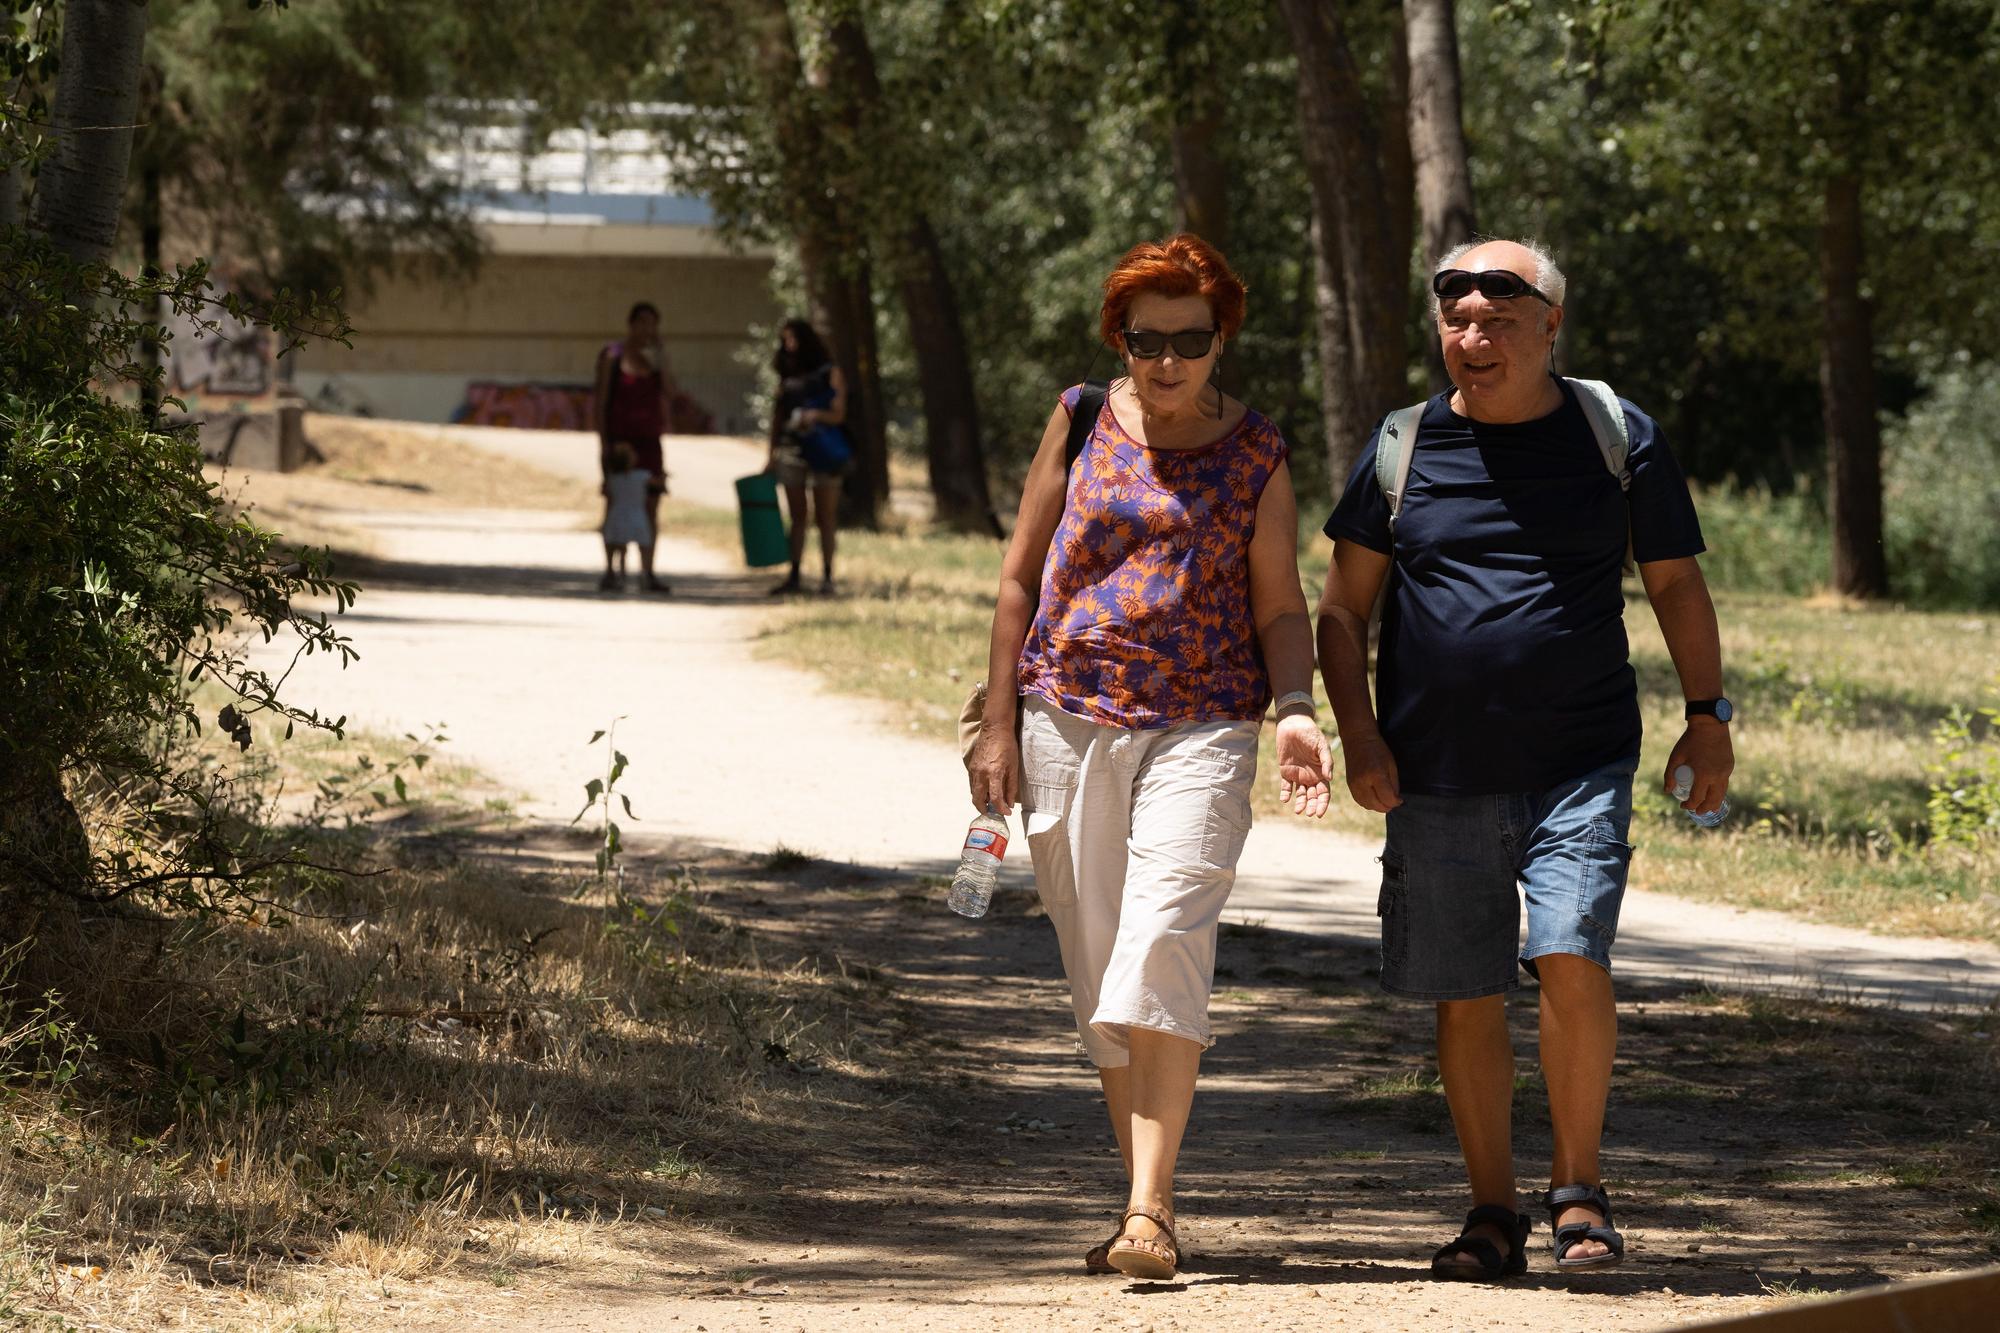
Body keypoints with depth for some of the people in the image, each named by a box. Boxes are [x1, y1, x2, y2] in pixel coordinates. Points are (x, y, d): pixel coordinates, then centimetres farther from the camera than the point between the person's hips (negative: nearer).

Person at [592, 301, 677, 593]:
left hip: (648, 441, 4)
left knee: (650, 508, 0)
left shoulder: (655, 358, 12)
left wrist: (661, 358, -6)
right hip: (618, 438, -4)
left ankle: (648, 573, 2)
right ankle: (611, 571, 0)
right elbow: (600, 398, -4)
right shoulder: (612, 355, 0)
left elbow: (669, 393, 0)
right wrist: (603, 440, -11)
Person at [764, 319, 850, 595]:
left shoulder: (830, 374, 2)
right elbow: (777, 416, 14)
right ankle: (793, 575, 3)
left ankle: (827, 575, -1)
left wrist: (817, 416, -24)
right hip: (791, 453, 4)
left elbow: (838, 414, -4)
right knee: (796, 517, 3)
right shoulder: (787, 377, 14)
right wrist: (772, 456, 10)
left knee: (825, 516, -3)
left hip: (822, 452, -4)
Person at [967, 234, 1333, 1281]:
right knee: (1098, 972, 5)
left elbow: (1281, 607, 6)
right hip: (1068, 722, 3)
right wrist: (999, 722, 6)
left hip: (1200, 727, -3)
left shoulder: (1256, 454, 6)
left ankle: (1149, 1210, -22)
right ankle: (1149, 1208, 16)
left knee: (1162, 946, -19)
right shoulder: (1082, 420, 8)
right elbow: (1021, 577, 11)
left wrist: (1294, 711, -12)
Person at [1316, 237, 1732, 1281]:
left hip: (1579, 764, -2)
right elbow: (1343, 609, 9)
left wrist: (1707, 715, 5)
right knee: (1465, 998, 3)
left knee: (1572, 960, -17)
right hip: (1436, 778, 2)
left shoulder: (1618, 437, 4)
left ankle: (1577, 1190, 0)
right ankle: (1493, 1213, 16)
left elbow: (1675, 583, 13)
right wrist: (1358, 734, -3)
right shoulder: (1404, 448, 5)